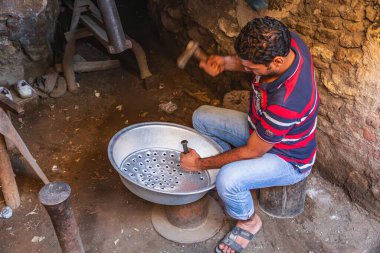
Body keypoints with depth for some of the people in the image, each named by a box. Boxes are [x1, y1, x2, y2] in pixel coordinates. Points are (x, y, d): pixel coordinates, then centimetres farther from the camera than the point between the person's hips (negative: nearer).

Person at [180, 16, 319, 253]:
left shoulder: (286, 102, -42)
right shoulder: (284, 41, -22)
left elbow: (252, 152, -27)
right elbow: (248, 61, 2)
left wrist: (201, 164, -16)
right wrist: (226, 62, -20)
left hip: (288, 158, -8)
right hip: (262, 128, 8)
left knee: (228, 181, -33)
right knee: (202, 117, 3)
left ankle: (248, 221, 3)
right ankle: (237, 171, 19)